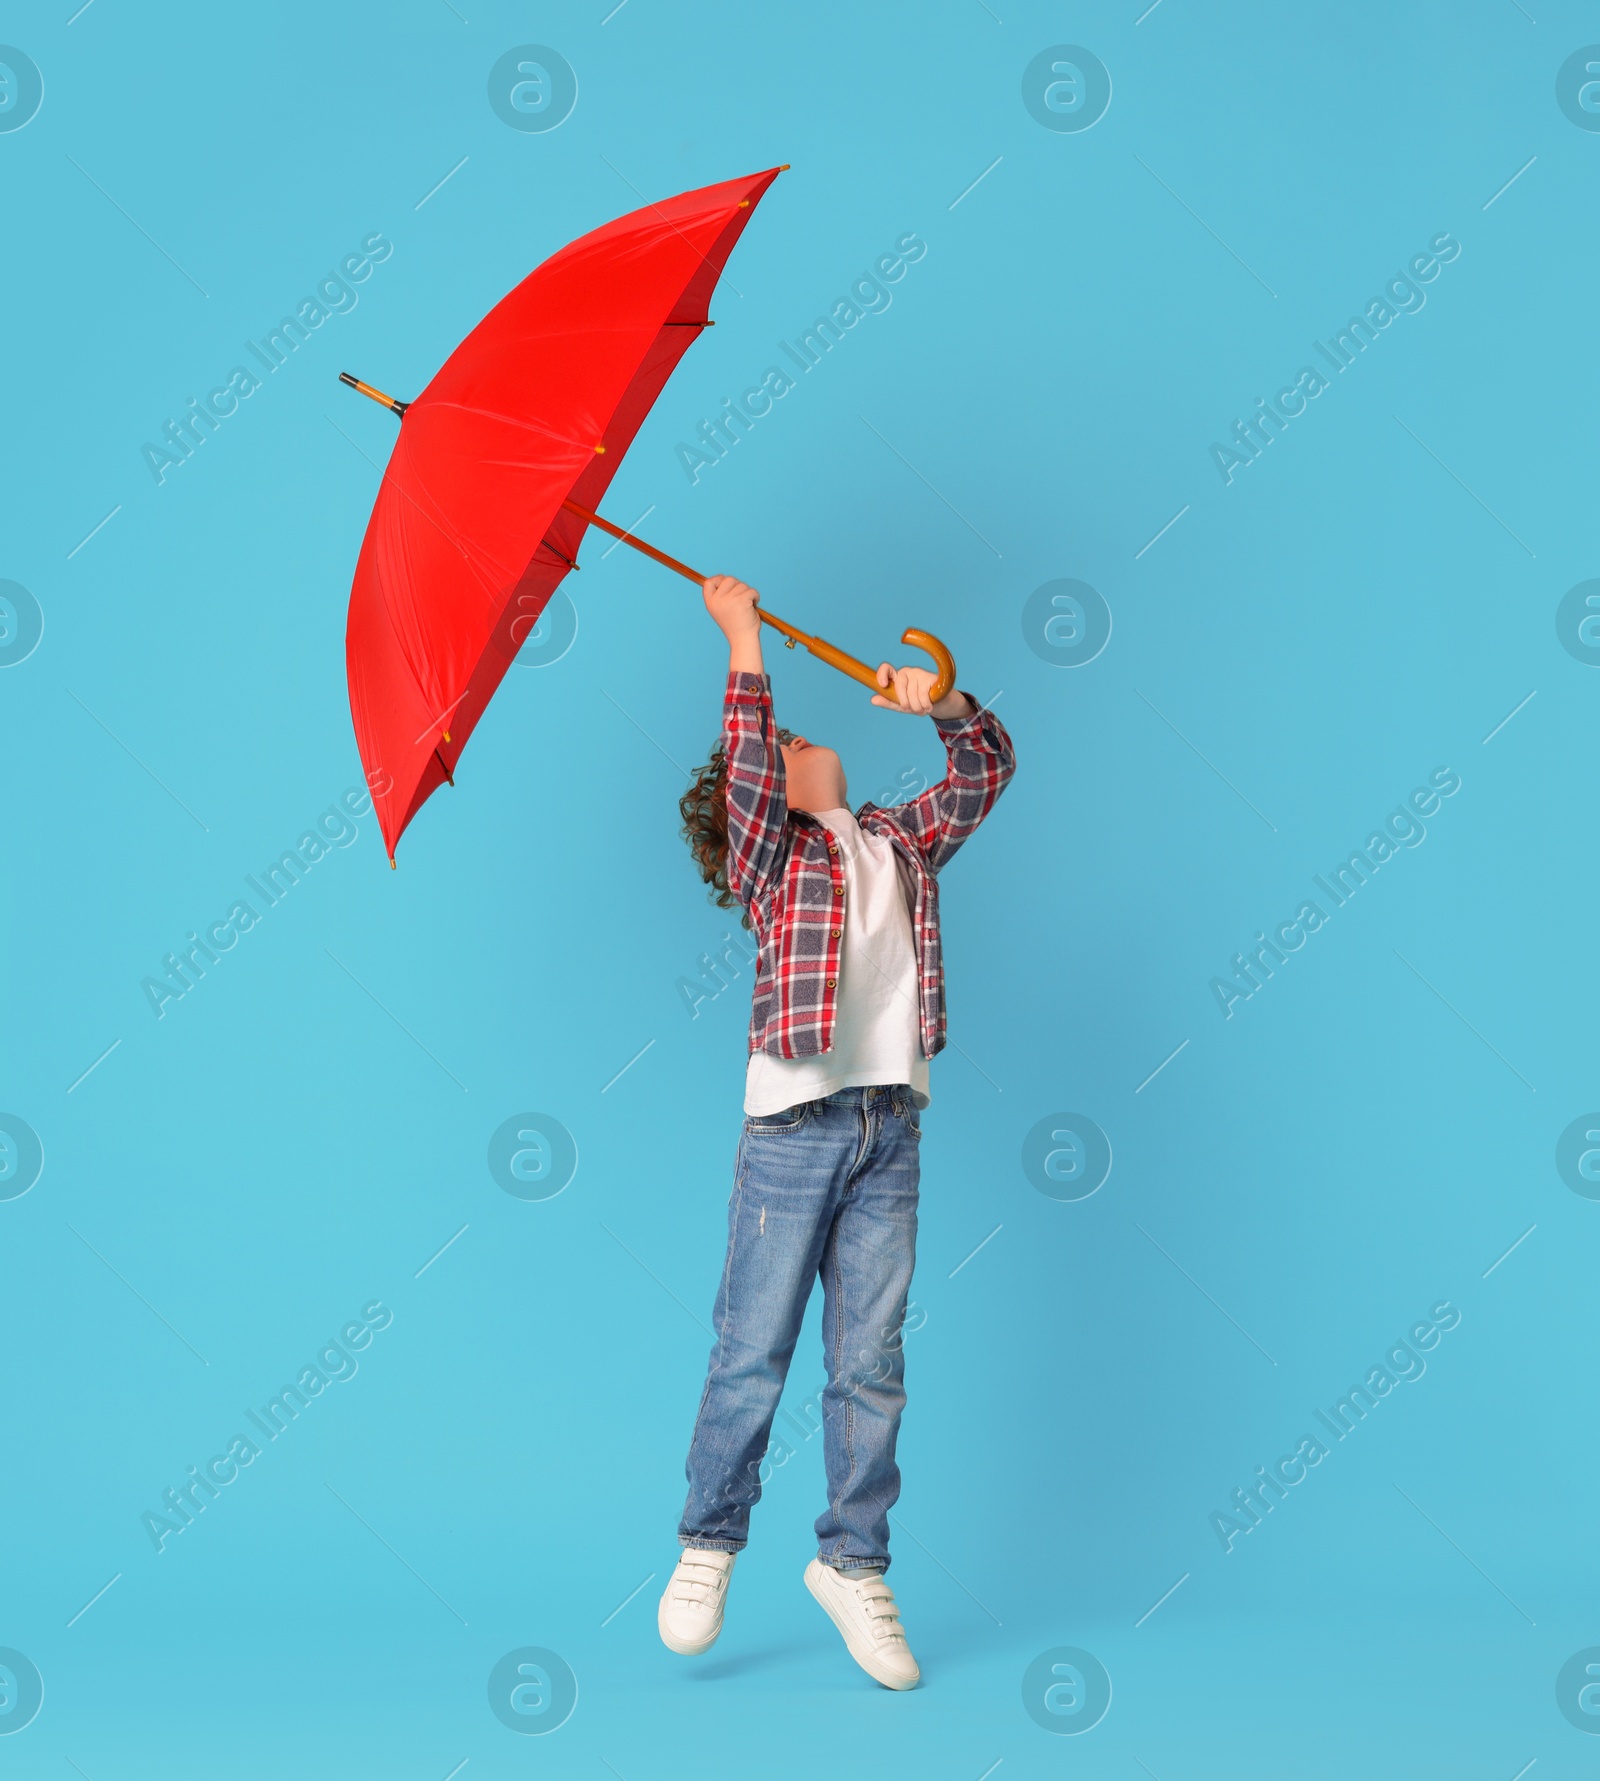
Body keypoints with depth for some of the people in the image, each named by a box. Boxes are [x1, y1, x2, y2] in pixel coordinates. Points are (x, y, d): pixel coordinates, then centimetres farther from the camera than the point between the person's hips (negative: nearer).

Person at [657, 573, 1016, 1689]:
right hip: (795, 1126, -4)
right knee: (754, 1352, -1)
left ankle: (854, 1564, 15)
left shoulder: (901, 843, 20)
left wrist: (943, 703, 0)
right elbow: (745, 766, -12)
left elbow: (990, 768, 17)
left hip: (891, 1131, 4)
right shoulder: (764, 854, 5)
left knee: (872, 1363, 5)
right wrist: (743, 636, -10)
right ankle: (709, 1544, 16)